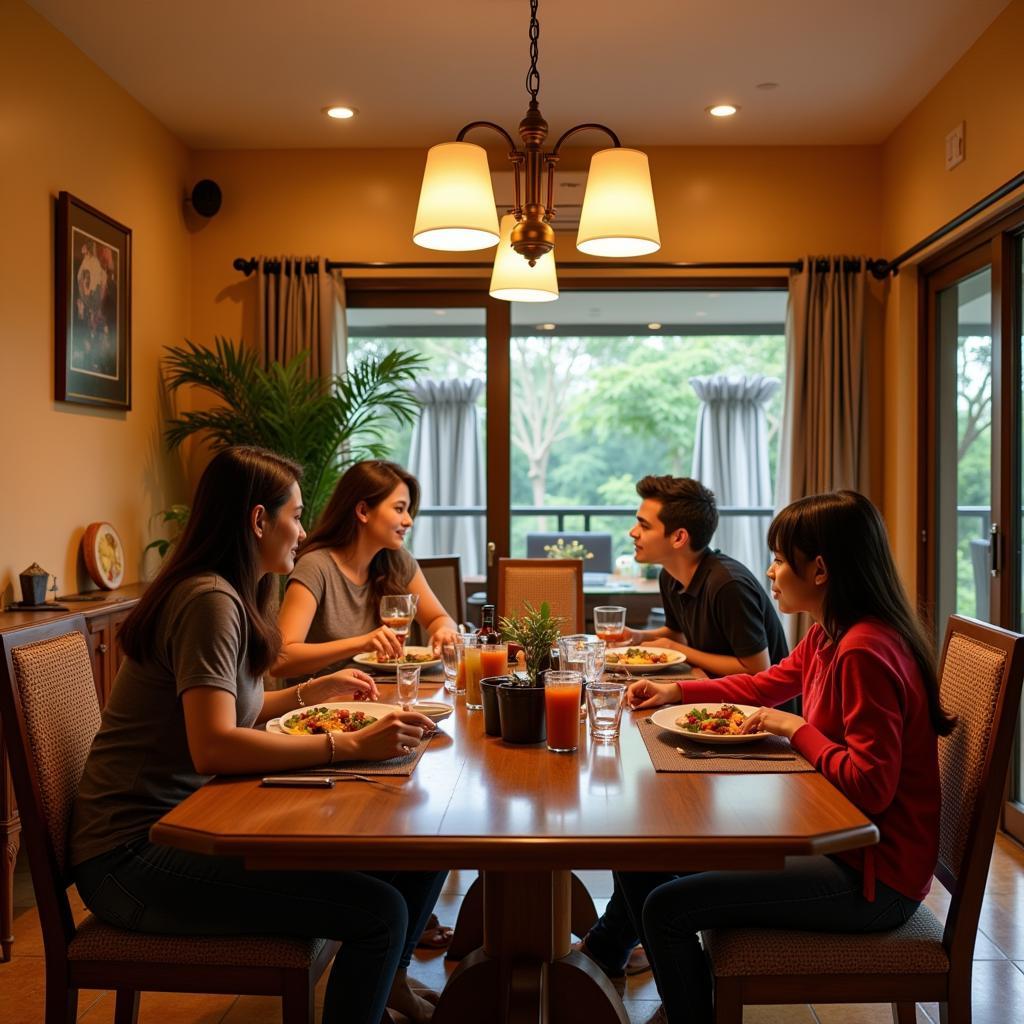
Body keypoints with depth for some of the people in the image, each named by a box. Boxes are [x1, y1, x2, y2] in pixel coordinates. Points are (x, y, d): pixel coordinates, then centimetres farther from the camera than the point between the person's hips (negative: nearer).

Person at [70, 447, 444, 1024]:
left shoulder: (234, 598, 13)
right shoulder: (209, 602, -18)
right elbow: (212, 748, -29)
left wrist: (310, 693, 14)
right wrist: (352, 746, -29)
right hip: (134, 855, -10)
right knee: (378, 908, -22)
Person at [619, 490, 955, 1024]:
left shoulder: (865, 651, -25)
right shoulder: (826, 638, 5)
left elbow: (870, 787, -27)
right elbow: (766, 684, 22)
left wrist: (795, 727, -18)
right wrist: (675, 690, 14)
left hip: (872, 878, -10)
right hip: (837, 841, 10)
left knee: (667, 907, -15)